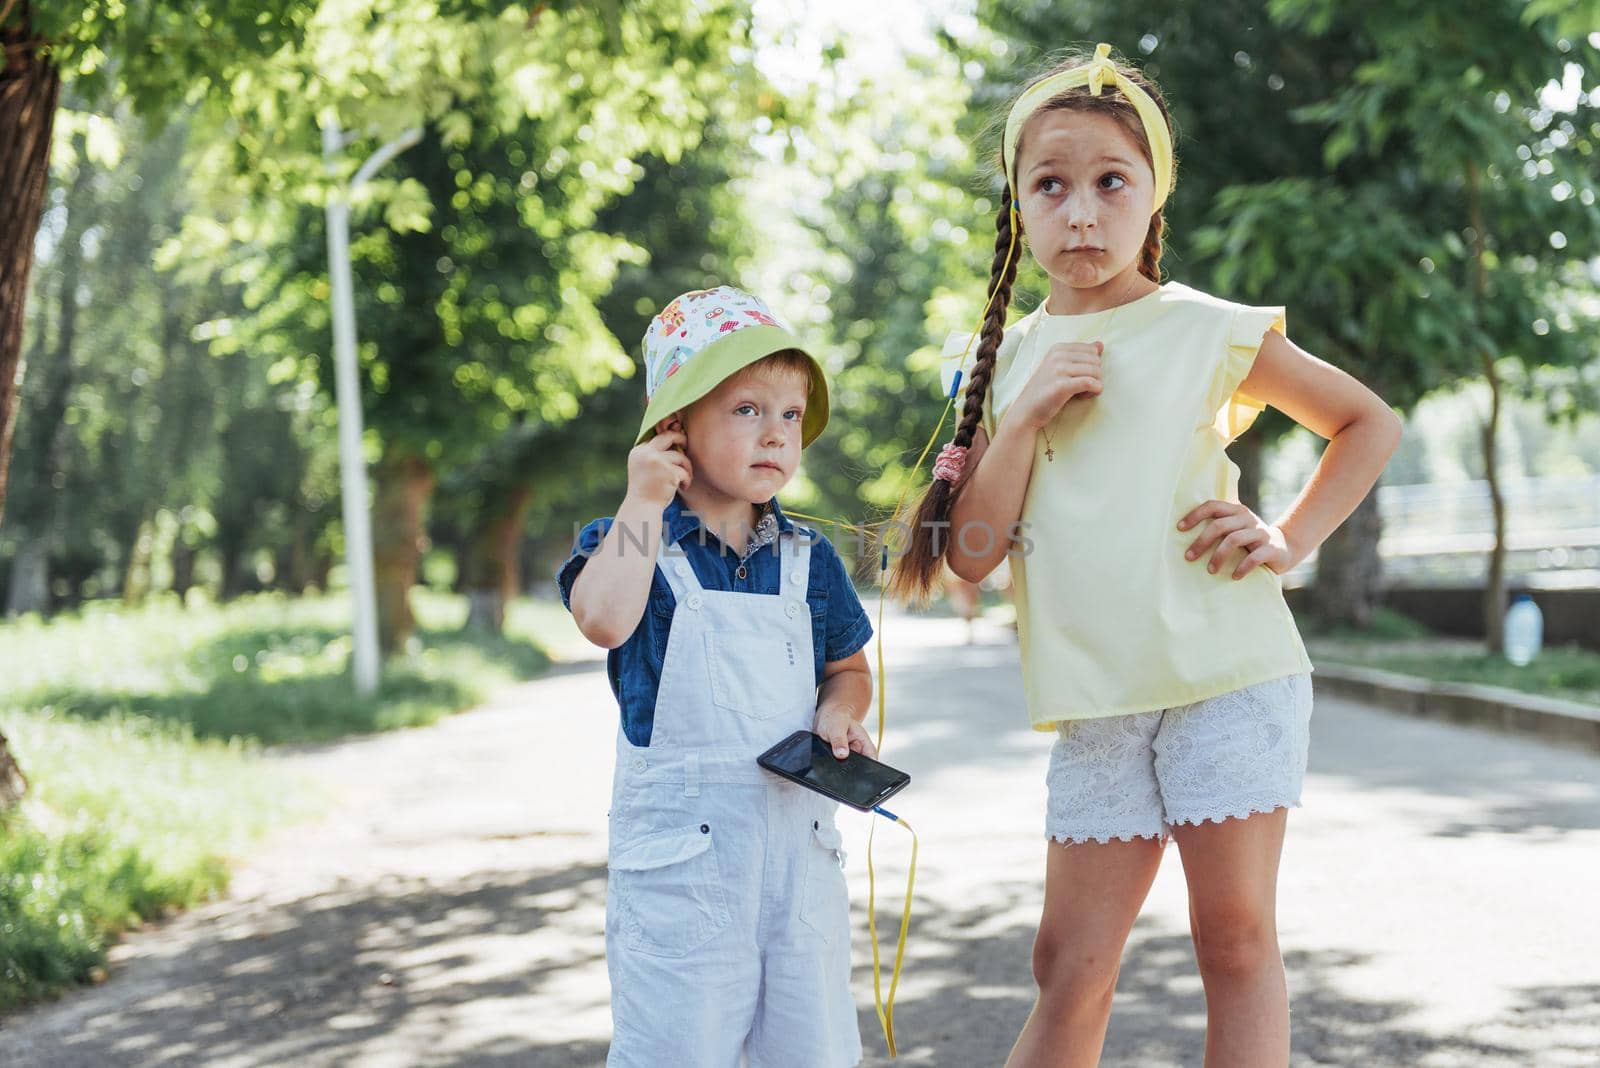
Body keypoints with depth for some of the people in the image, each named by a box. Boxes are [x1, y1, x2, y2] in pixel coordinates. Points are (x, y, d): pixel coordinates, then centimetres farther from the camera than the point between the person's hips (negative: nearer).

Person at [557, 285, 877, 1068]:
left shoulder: (807, 559, 8)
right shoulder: (631, 542, -5)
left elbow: (849, 669, 19)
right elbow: (605, 619, -27)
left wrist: (839, 712, -4)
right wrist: (644, 500, -18)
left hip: (799, 835, 5)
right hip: (679, 846, -4)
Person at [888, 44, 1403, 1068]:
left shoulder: (1210, 329, -1)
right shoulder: (1010, 360, 9)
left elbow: (1370, 421, 8)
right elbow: (972, 553, 3)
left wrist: (1292, 538, -4)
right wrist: (1025, 417, -9)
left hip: (1229, 676, -3)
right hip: (1095, 703, 3)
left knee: (1237, 939, 2)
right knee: (1071, 970, 6)